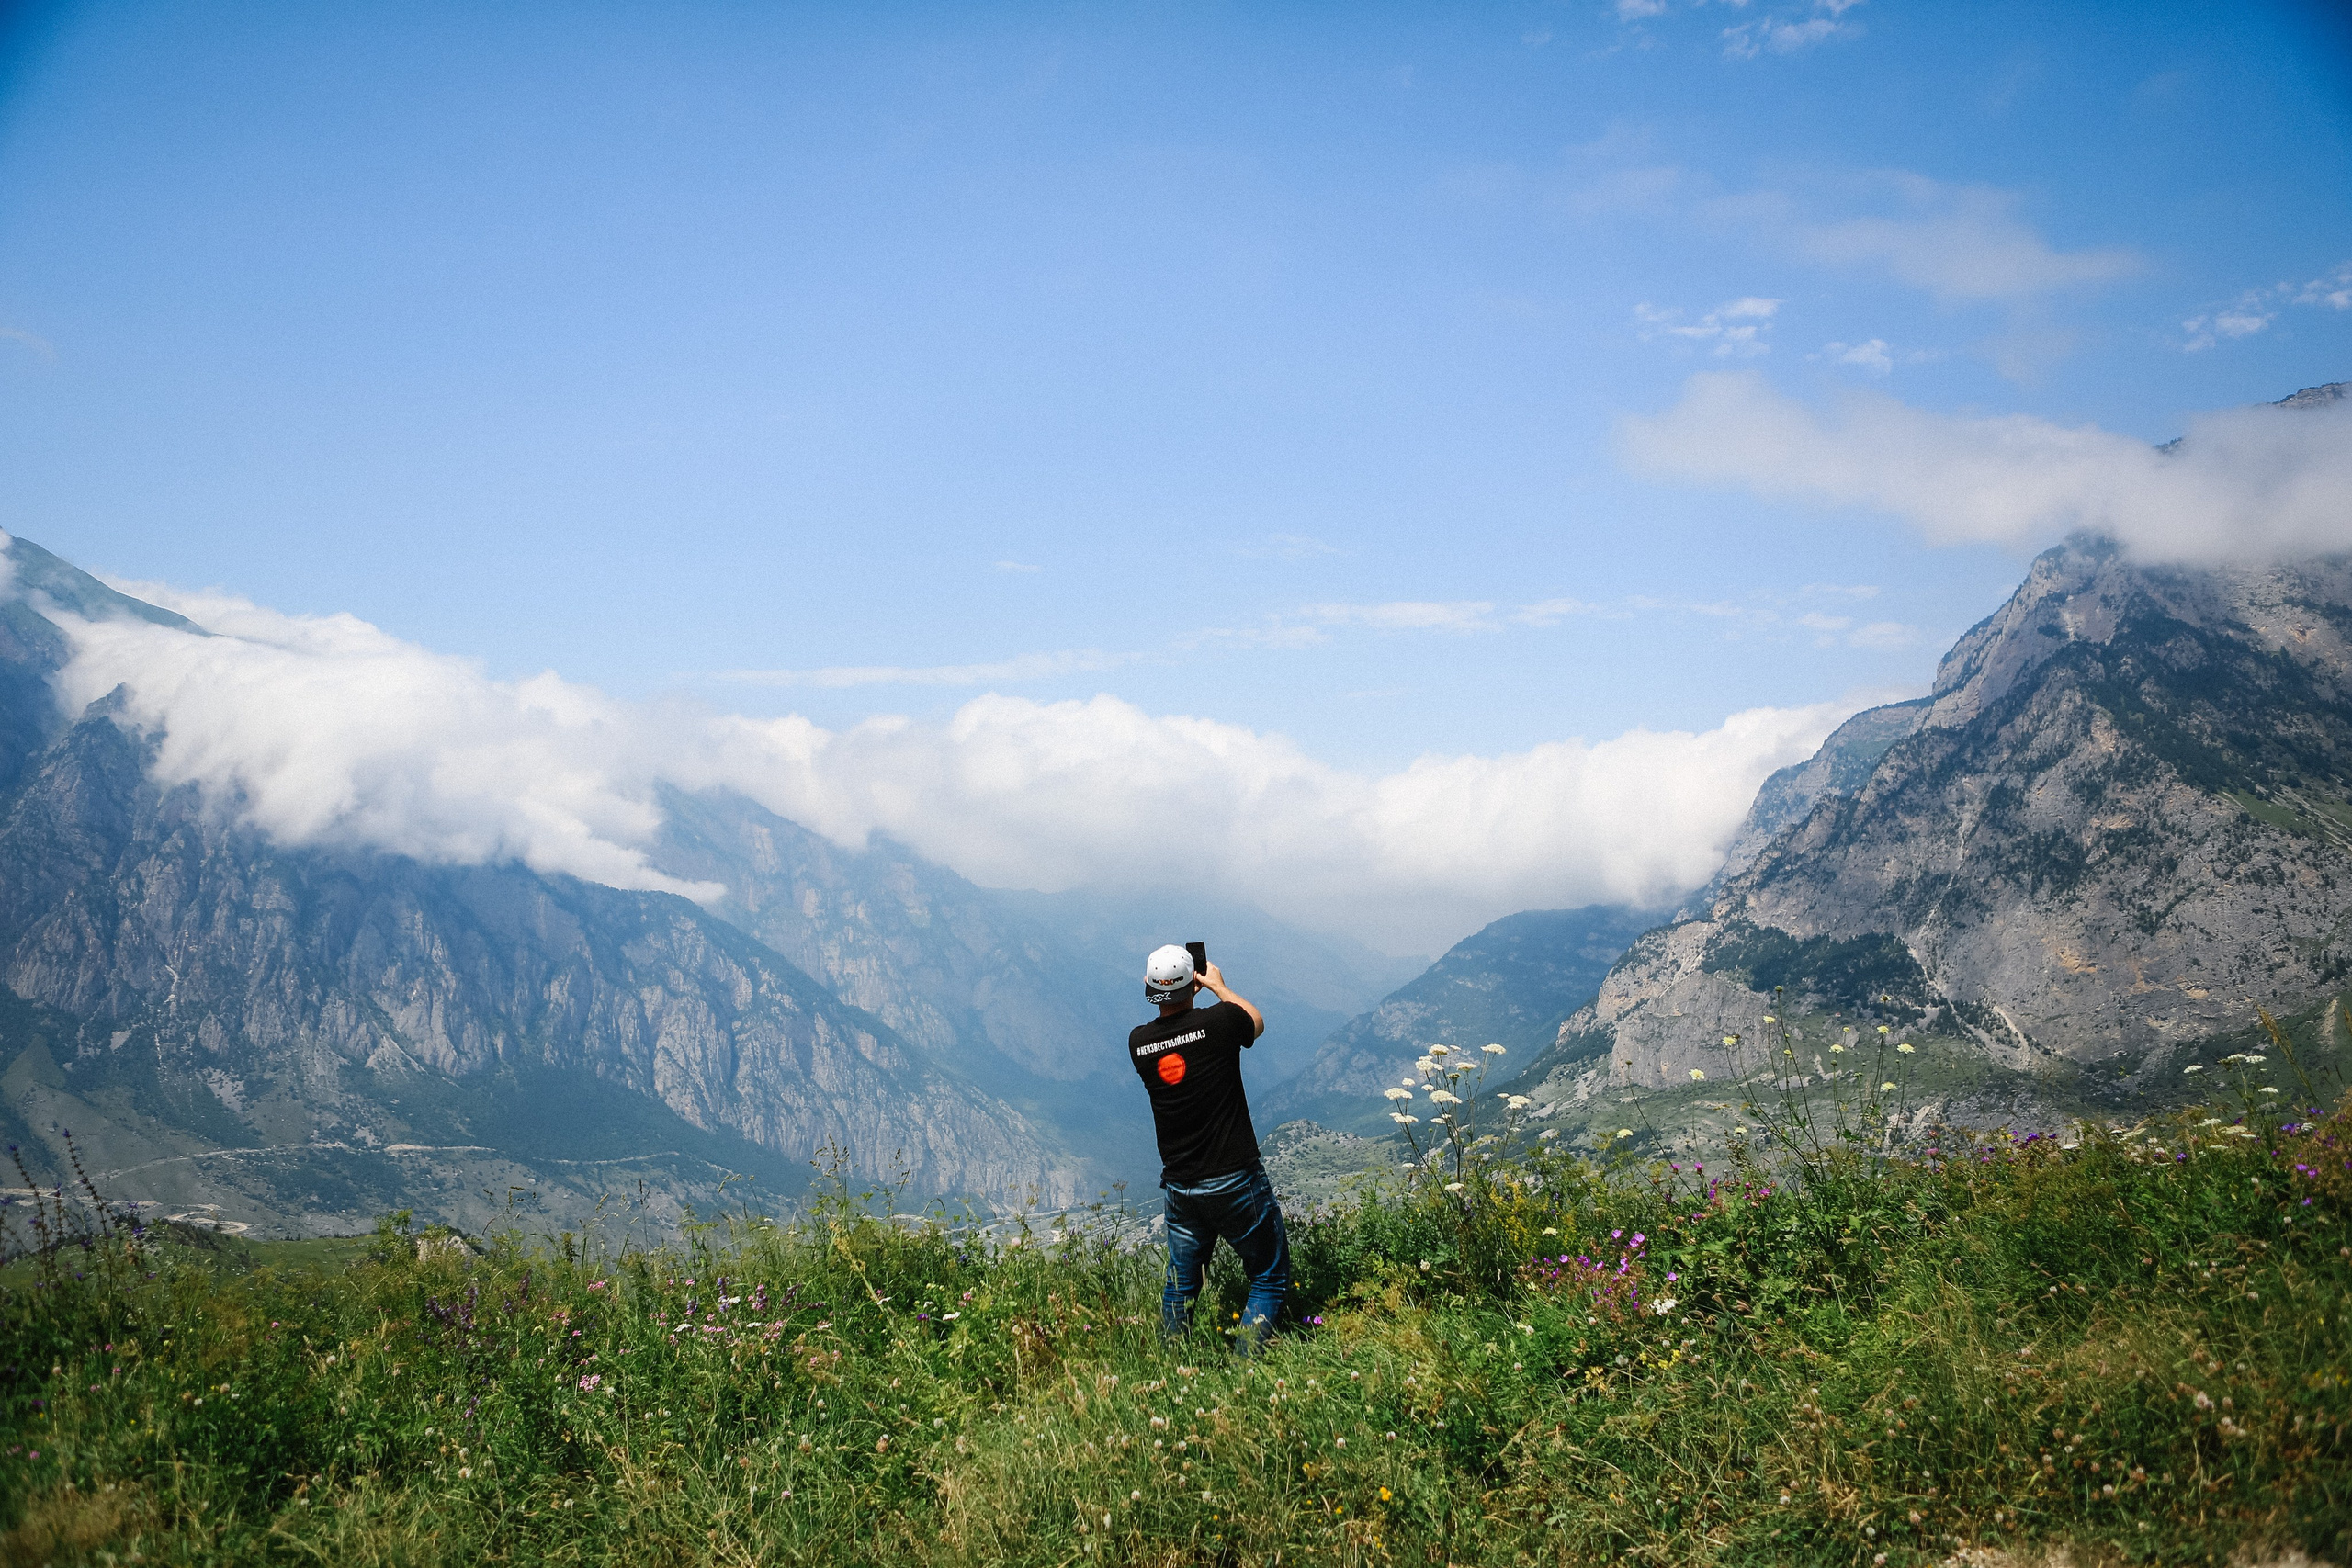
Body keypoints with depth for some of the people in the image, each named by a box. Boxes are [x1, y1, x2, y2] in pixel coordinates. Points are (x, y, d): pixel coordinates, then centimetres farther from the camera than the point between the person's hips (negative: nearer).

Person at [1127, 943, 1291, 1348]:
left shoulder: (1138, 1042, -2)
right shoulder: (1220, 1021, -15)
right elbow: (1257, 1022, 10)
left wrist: (1182, 994, 27)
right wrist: (1219, 987, 21)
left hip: (1180, 1188, 5)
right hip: (1236, 1182, -5)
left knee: (1180, 1285, 19)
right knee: (1270, 1280, 7)